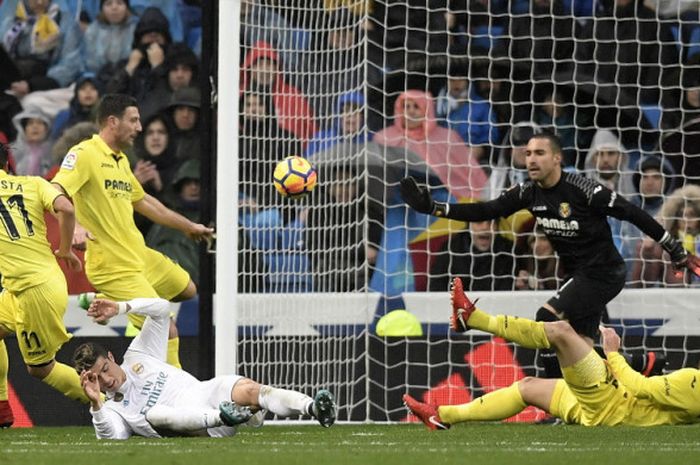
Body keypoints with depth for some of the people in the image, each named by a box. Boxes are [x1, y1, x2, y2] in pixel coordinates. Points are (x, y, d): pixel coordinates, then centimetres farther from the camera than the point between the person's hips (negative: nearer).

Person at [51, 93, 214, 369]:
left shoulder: (121, 160, 13)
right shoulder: (84, 155, -14)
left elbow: (143, 202, 28)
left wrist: (188, 227, 35)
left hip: (140, 256, 9)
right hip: (114, 268, -9)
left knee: (186, 290, 24)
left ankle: (106, 302, 22)